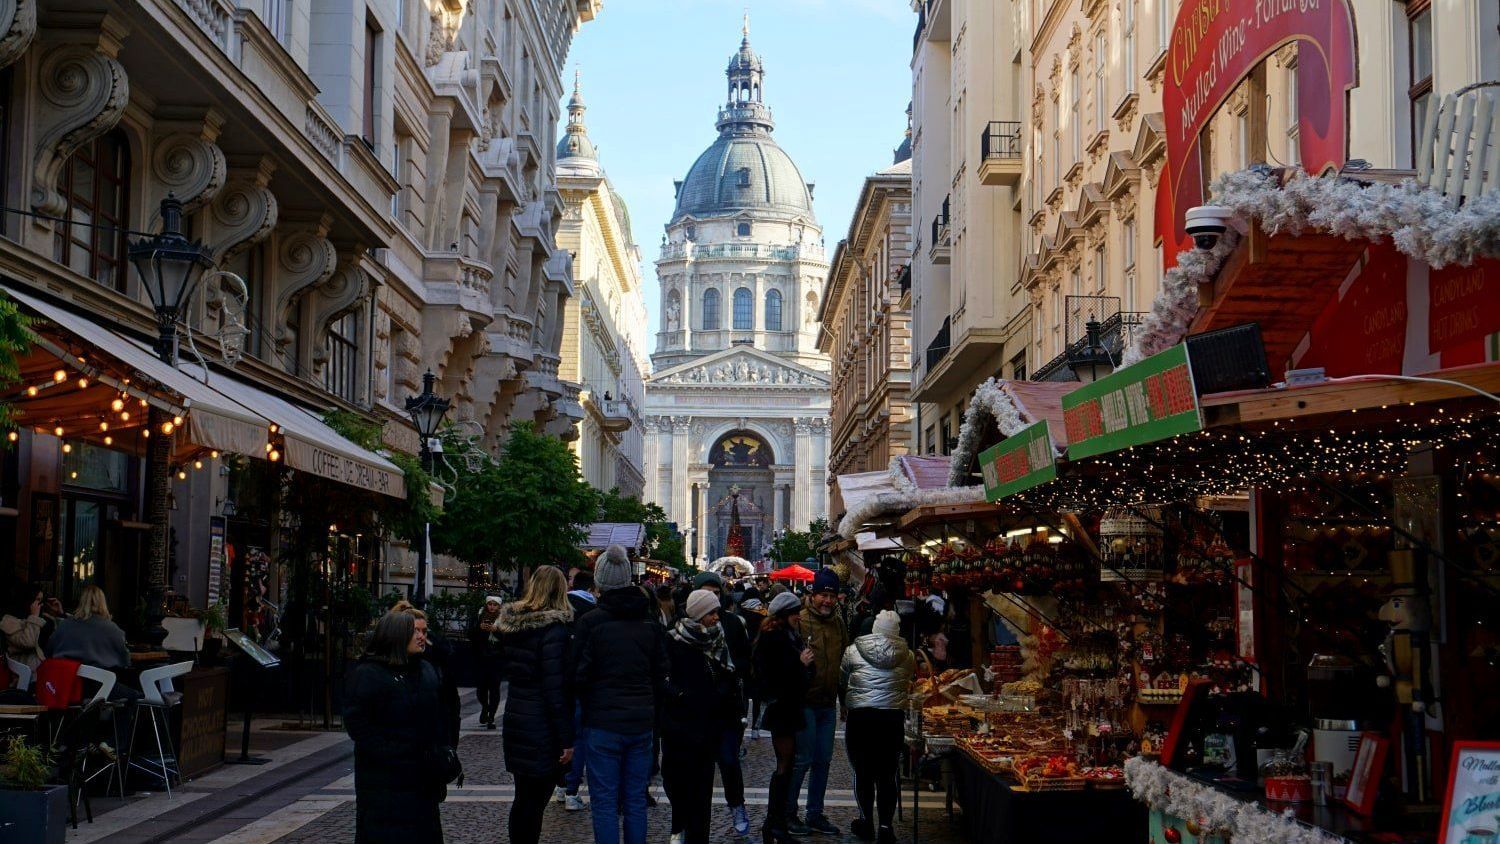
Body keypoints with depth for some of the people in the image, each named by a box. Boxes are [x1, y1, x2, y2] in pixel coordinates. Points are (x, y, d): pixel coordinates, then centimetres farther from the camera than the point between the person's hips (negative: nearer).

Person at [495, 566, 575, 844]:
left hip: (515, 716, 7)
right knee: (534, 803, -1)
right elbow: (555, 689, -18)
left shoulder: (510, 624, 5)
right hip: (542, 727, -7)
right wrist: (566, 739, -14)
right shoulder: (554, 628, -16)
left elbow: (504, 667, 18)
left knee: (523, 798, 16)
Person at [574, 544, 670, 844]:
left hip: (604, 721, -4)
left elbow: (580, 676, -7)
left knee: (605, 802, 1)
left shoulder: (591, 622, -10)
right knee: (636, 800, 12)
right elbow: (661, 676, 9)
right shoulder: (649, 622, 4)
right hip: (642, 721, 4)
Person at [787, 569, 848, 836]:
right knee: (802, 760, -3)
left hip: (828, 704, 6)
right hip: (805, 702, -6)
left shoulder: (839, 624, 10)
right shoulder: (799, 621, -11)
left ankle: (815, 814, 22)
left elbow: (845, 662, 19)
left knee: (823, 760, 11)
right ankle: (788, 813, 10)